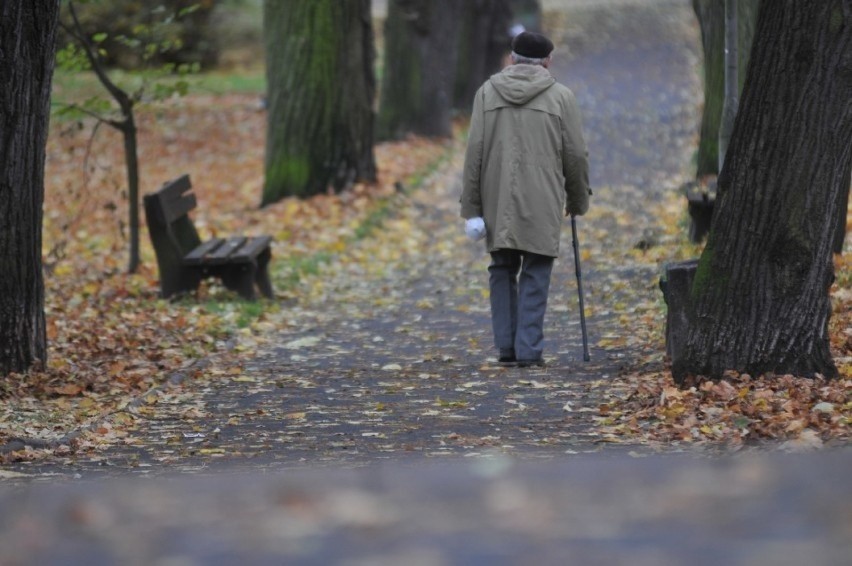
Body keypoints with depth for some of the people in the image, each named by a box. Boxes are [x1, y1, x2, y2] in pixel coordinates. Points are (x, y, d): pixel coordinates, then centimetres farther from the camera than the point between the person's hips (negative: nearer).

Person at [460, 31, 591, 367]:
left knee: (502, 270, 14)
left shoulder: (487, 92, 5)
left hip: (497, 202, 2)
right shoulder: (560, 96, 1)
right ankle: (529, 350, -2)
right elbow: (575, 156, 2)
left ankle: (506, 346, 10)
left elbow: (474, 152, 0)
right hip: (542, 202, -2)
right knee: (535, 275, 3)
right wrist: (578, 200, 16)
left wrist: (471, 207, 2)